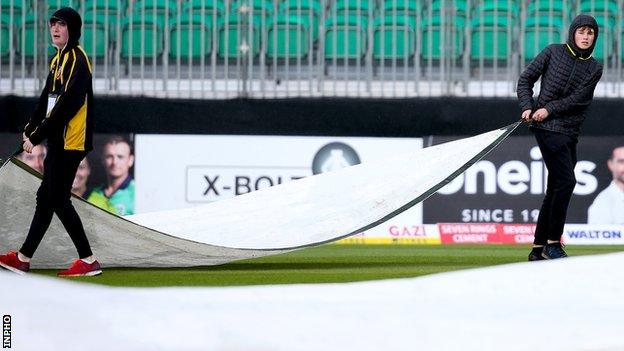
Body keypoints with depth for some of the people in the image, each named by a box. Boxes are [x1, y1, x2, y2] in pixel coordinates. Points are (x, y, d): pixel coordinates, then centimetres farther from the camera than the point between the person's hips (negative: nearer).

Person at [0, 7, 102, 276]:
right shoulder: (58, 60, 15)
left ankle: (88, 261, -4)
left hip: (71, 142, -9)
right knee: (46, 198, 12)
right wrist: (31, 128, 5)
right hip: (58, 142, 9)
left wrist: (37, 136, -18)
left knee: (58, 200, -8)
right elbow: (47, 100, 19)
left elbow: (65, 106, -21)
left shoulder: (77, 60, -15)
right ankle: (23, 258, 18)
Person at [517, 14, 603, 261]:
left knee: (555, 190, 8)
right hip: (547, 129, -5)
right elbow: (526, 79, 5)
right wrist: (527, 107, -10)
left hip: (570, 133, 5)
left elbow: (579, 98, -4)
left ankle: (538, 249, 15)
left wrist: (550, 109, -15)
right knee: (566, 181, -17)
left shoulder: (594, 68, 9)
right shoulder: (553, 52, 2)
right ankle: (553, 243, -13)